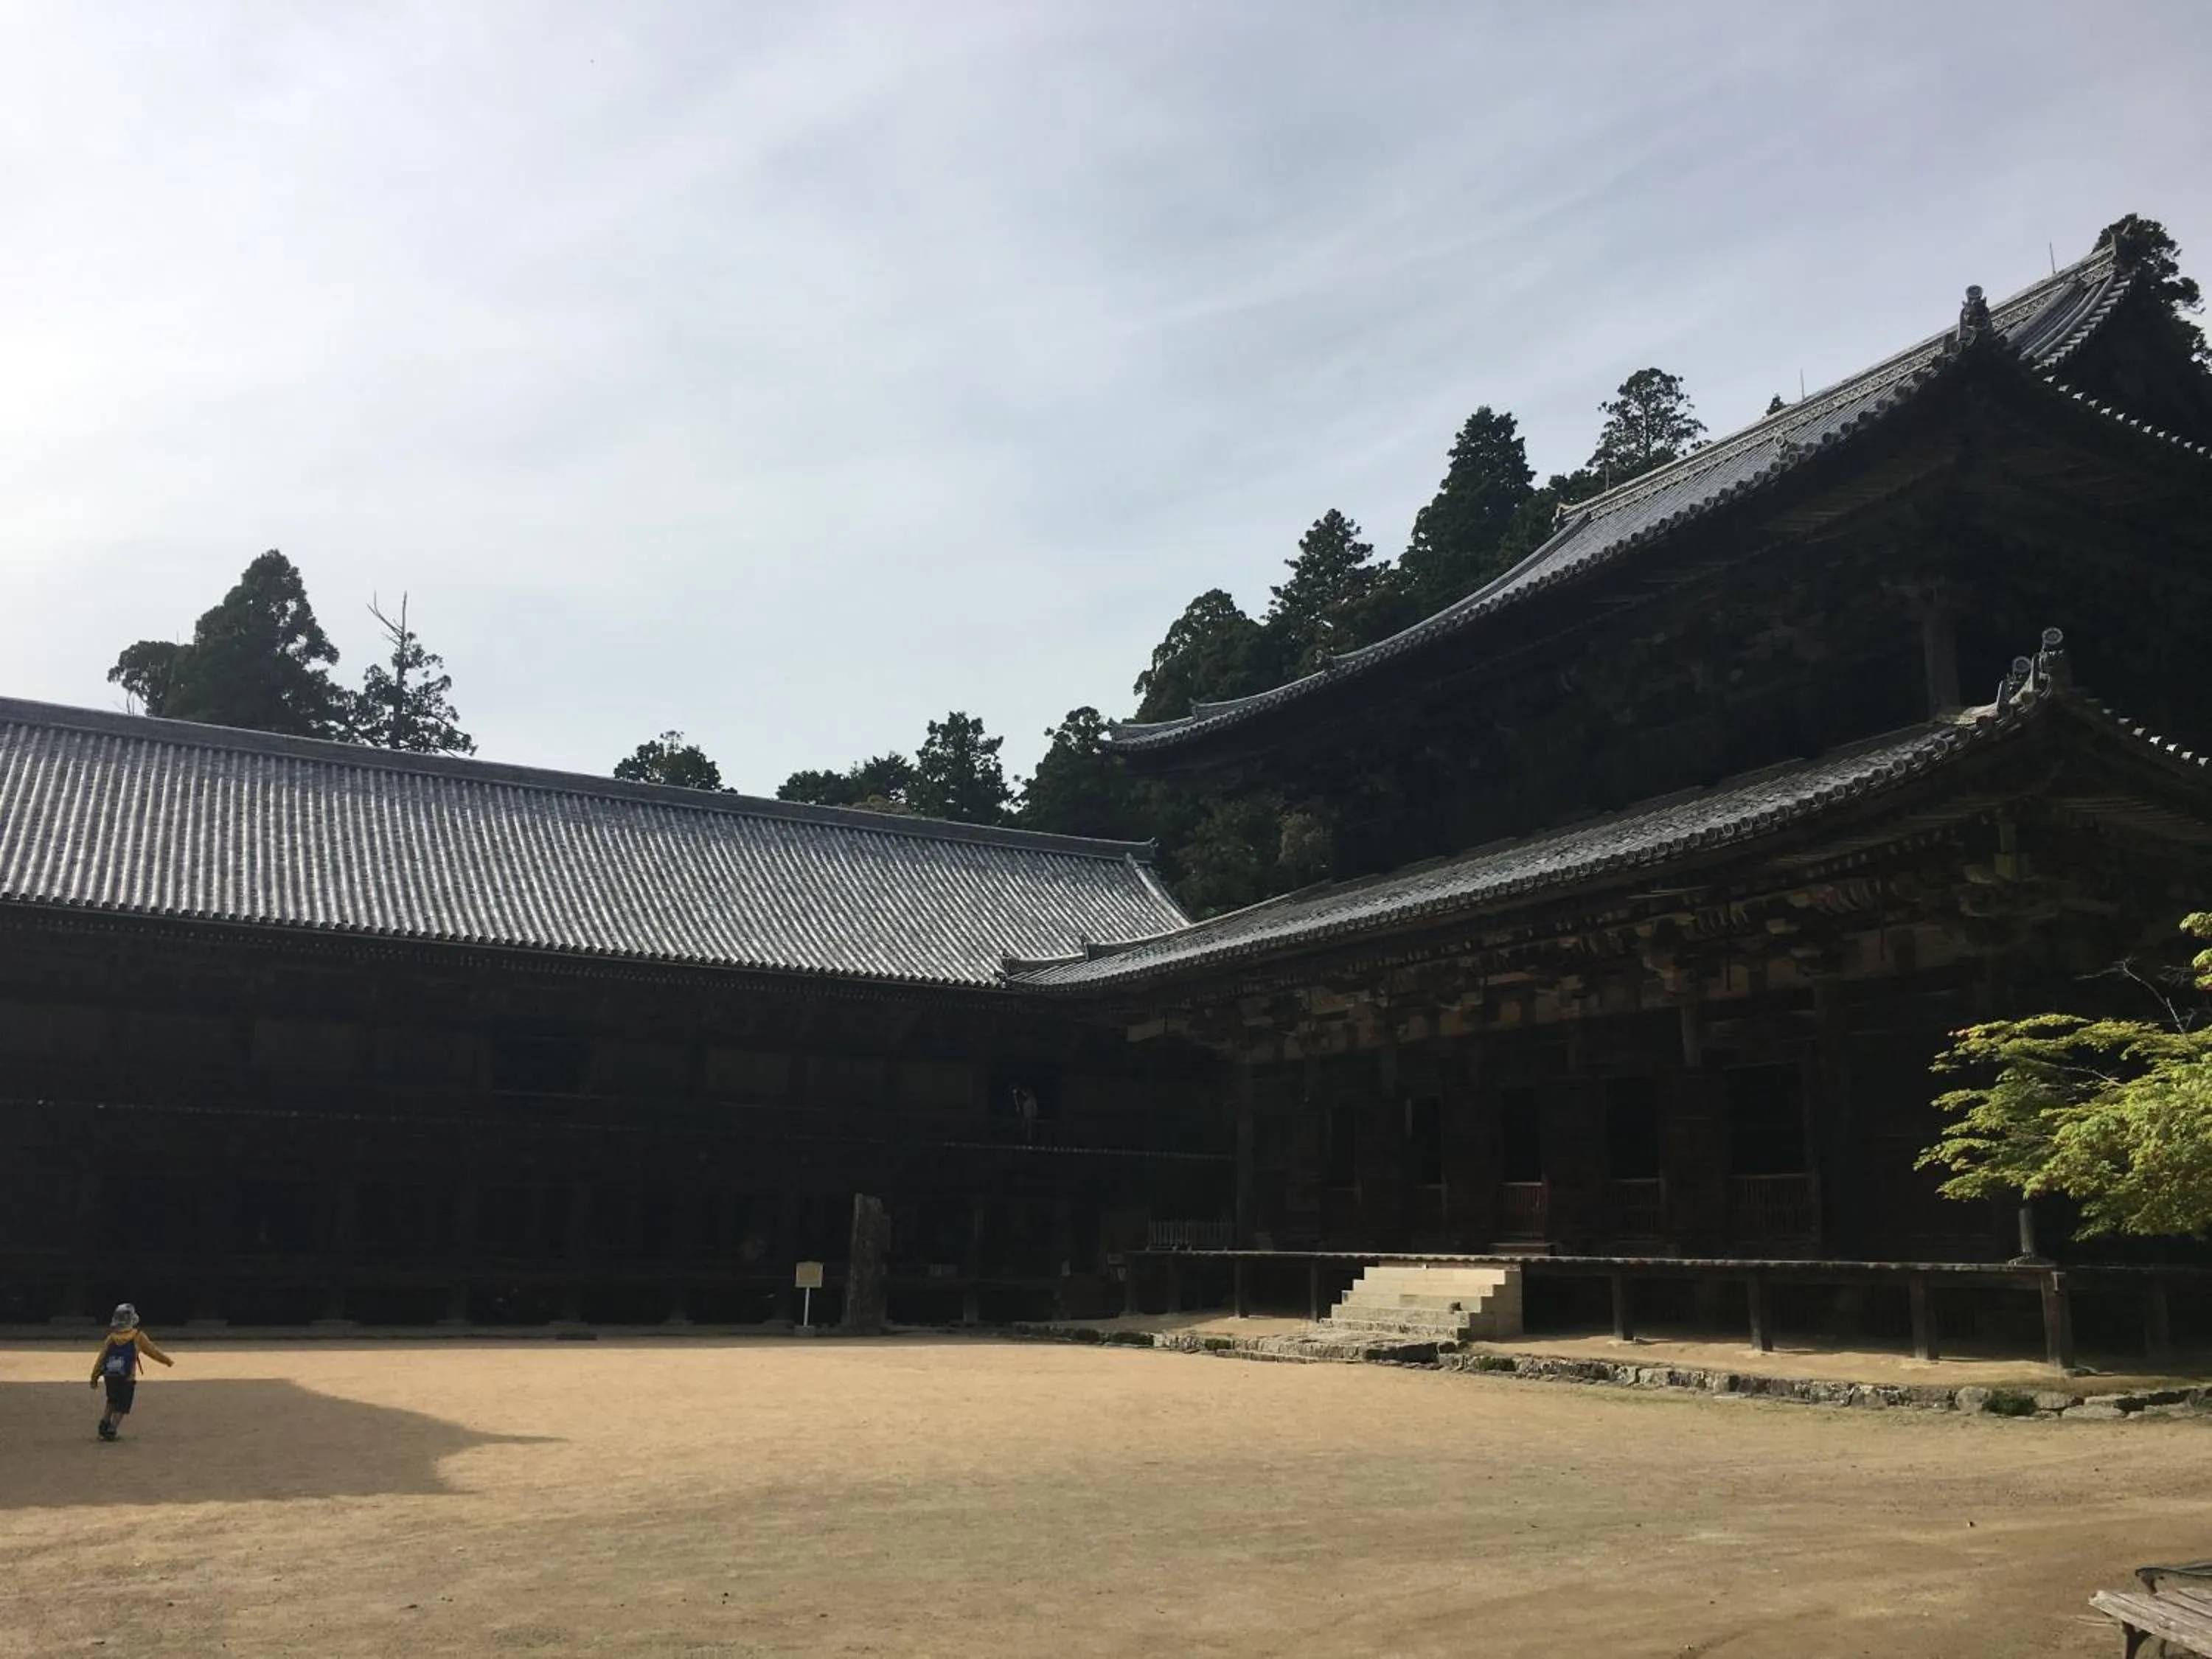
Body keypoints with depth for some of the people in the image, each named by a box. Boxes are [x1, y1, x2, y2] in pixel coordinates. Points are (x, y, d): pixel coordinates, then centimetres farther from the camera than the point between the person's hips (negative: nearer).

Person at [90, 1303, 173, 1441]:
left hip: (109, 1377, 4)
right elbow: (152, 1351, 7)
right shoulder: (138, 1337, 0)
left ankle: (104, 1423, 13)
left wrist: (94, 1378, 15)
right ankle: (111, 1430, -2)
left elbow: (101, 1359, 8)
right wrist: (168, 1361, 20)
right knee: (121, 1406, 7)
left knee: (112, 1402, 26)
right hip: (126, 1378, -4)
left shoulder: (111, 1337, 9)